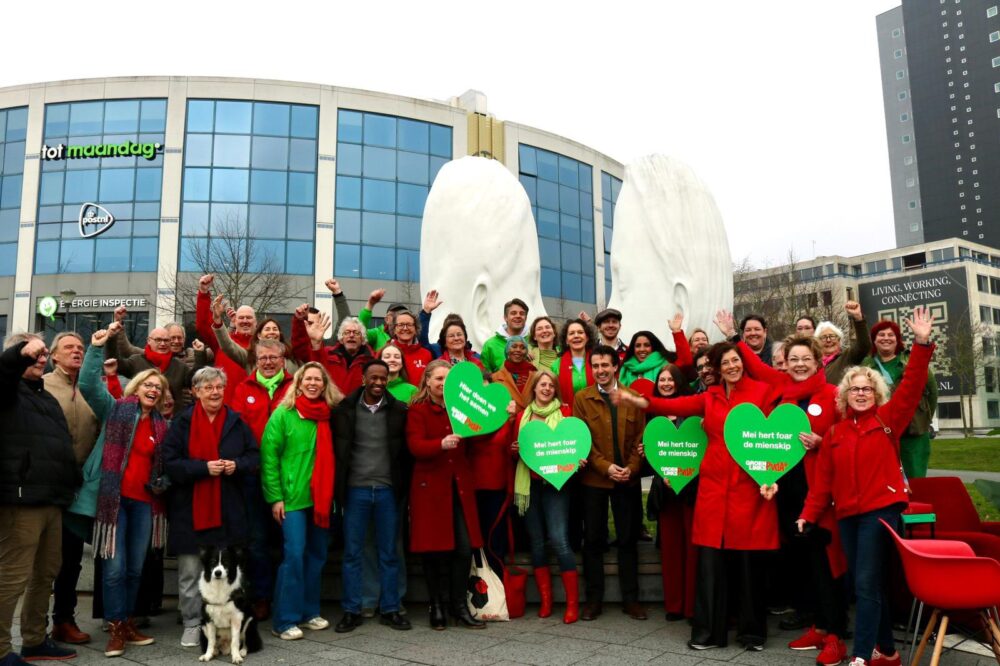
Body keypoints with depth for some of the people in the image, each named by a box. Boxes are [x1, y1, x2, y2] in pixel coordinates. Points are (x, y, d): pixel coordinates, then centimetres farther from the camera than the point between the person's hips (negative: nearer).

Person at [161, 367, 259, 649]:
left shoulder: (236, 422, 5)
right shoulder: (182, 422, -4)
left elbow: (254, 456, 9)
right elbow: (169, 463, -9)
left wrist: (237, 464, -12)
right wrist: (204, 467, -20)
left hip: (228, 509, 3)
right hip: (189, 509, -2)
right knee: (190, 573, 6)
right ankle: (192, 624, 20)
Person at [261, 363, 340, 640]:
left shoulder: (328, 415, 7)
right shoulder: (283, 414, -5)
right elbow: (268, 456, -7)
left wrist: (332, 493, 6)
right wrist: (275, 497, -11)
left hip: (321, 497, 5)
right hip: (292, 496, -5)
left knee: (317, 554, 11)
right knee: (294, 554, -7)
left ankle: (310, 612, 24)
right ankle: (285, 621, 3)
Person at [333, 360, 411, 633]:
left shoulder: (399, 410, 1)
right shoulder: (346, 409, 0)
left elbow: (406, 451, 3)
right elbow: (339, 449, 2)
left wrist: (404, 488, -3)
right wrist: (339, 488, -3)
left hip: (388, 490, 0)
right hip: (356, 490, 0)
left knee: (389, 553, 9)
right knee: (352, 553, 7)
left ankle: (390, 609, 20)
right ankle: (351, 611, 18)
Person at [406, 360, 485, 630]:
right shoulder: (417, 411, -1)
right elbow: (415, 446, -14)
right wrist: (441, 444, -32)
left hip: (459, 486, 4)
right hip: (430, 486, -3)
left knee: (464, 547, -1)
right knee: (434, 549, 3)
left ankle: (459, 605, 13)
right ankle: (437, 607, 18)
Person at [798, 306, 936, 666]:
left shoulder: (888, 419, 2)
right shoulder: (835, 432, 11)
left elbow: (911, 386, -11)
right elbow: (823, 477, 10)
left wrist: (922, 345, -22)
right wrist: (809, 514, 4)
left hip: (881, 509, -5)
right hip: (847, 514, 5)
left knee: (867, 584, -9)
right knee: (863, 585, 11)